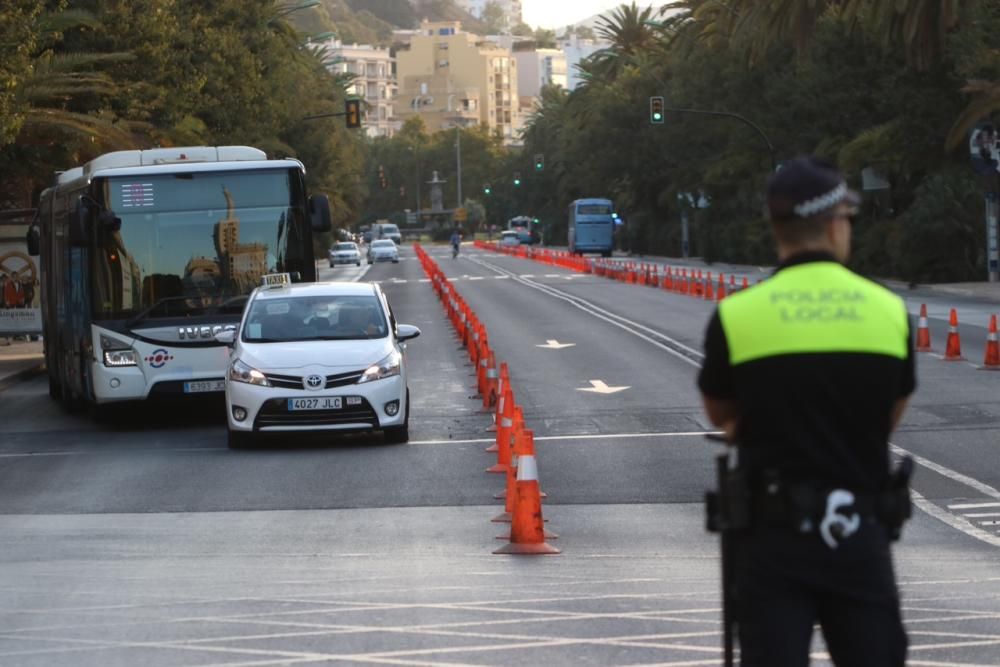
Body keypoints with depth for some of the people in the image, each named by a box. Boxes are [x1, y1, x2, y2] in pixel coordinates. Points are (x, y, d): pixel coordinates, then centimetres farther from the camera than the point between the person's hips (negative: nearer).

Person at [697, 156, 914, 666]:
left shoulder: (736, 315, -7)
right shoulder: (890, 311, -1)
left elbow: (720, 415, 8)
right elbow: (890, 418, 9)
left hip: (774, 532, -1)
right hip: (861, 533, 2)